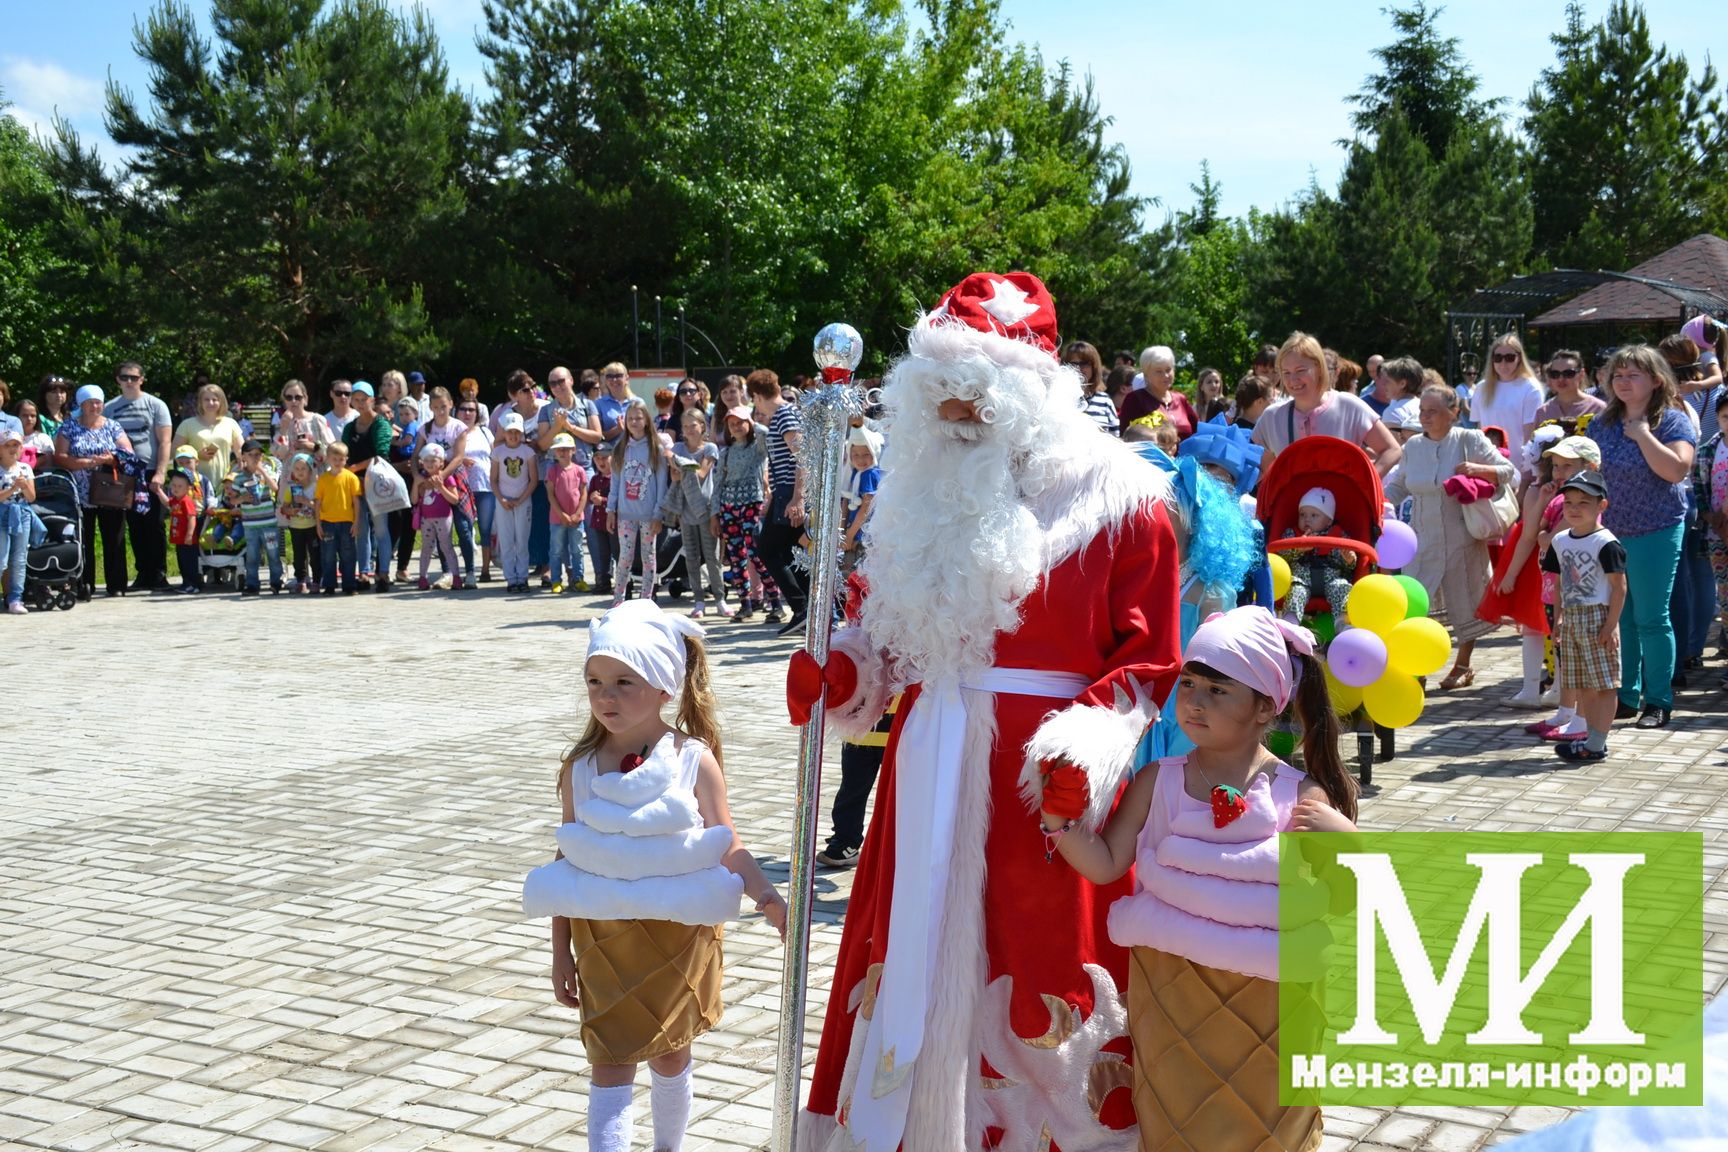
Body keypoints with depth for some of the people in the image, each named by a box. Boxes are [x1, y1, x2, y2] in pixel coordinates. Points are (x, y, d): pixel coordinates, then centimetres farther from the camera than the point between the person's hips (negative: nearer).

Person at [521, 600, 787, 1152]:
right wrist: (561, 951, 5)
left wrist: (766, 896, -26)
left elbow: (728, 847, -9)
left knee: (670, 1054, 17)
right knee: (609, 1064, -3)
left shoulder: (693, 759, -10)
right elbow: (568, 864, 3)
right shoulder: (579, 767, -3)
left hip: (677, 933, -1)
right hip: (602, 936, 1)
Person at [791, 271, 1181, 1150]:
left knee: (1037, 1004, 3)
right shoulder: (930, 488, 12)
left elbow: (1149, 662, -7)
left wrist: (1089, 746, -20)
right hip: (930, 777, 5)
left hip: (1044, 782, -5)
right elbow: (892, 631, 18)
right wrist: (840, 673, -1)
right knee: (920, 981, 10)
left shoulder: (1115, 498, -4)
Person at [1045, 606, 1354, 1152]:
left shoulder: (1301, 797, -9)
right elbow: (1105, 864, -5)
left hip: (1269, 1003, -1)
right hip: (1171, 990, 1)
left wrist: (1344, 838, -23)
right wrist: (1060, 819, -19)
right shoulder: (1157, 783, -4)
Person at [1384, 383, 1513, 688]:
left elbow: (1508, 471, -1)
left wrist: (1478, 469, -19)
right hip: (1422, 540, 3)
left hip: (1462, 541, -3)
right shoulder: (1413, 446, 5)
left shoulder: (1470, 440, -6)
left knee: (1465, 604, 11)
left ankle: (1463, 666, 29)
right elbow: (1399, 485, 16)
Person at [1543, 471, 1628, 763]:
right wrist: (1559, 620, 14)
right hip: (1571, 619, 7)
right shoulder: (1560, 541, 10)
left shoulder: (1605, 543, -12)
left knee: (1603, 684, -3)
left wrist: (1611, 624, -16)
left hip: (1598, 618, -7)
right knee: (1582, 686, 11)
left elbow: (1619, 586, -12)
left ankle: (1597, 744, -2)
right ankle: (1594, 737, 19)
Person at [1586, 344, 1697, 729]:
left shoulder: (1672, 421, -8)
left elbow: (1676, 469, -23)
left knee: (1650, 618, -2)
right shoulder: (1602, 422, 9)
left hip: (1654, 534, -5)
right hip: (1607, 532, 6)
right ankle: (1626, 697, 20)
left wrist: (1642, 434, -18)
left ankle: (1658, 701, 9)